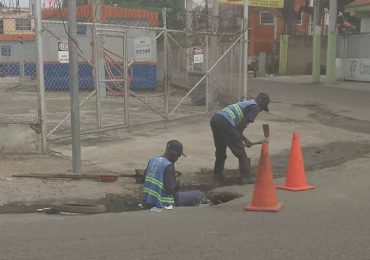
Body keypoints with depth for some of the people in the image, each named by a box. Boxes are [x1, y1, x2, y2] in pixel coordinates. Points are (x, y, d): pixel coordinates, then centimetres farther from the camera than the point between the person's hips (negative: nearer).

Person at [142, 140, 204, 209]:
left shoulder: (152, 160, 3)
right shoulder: (169, 166, -20)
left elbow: (144, 177, 14)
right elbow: (170, 189, -24)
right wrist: (177, 184, -2)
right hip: (162, 205, -8)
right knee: (199, 195, -1)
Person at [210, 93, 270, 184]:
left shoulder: (246, 103, 32)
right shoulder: (255, 107, 7)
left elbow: (238, 125, 31)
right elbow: (242, 124, -3)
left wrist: (245, 140, 30)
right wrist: (241, 139, 11)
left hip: (215, 119, 9)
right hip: (225, 122, -9)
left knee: (220, 150, 25)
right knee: (240, 151, 4)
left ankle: (217, 175, 31)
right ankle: (246, 177, 9)